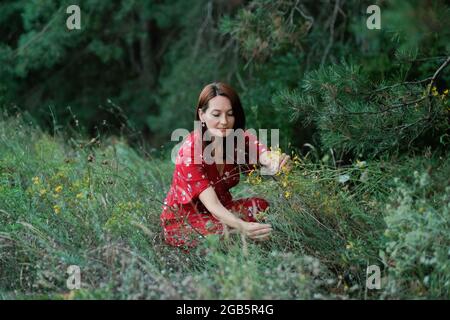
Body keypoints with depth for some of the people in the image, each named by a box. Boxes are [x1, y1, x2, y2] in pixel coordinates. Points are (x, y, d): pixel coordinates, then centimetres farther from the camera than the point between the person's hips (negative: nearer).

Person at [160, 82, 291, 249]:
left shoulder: (241, 139, -11)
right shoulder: (190, 150, -27)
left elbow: (266, 158, -32)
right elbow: (212, 204, -36)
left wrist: (279, 162, -58)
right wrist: (242, 226, -56)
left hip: (221, 209, 5)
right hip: (183, 218, -5)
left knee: (262, 207, -21)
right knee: (235, 234, -31)